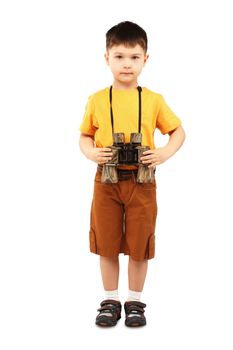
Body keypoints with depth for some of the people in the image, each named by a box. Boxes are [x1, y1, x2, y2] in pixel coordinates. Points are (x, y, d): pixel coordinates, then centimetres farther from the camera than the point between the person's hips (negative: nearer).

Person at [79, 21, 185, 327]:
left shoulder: (154, 100, -1)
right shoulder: (97, 100, 0)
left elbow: (178, 131, 7)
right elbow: (84, 136, 10)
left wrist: (164, 153, -11)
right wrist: (91, 153, -11)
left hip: (142, 182, 0)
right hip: (106, 181, 1)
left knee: (139, 245, 7)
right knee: (107, 244, 8)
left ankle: (135, 302, 25)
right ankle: (111, 301, 25)